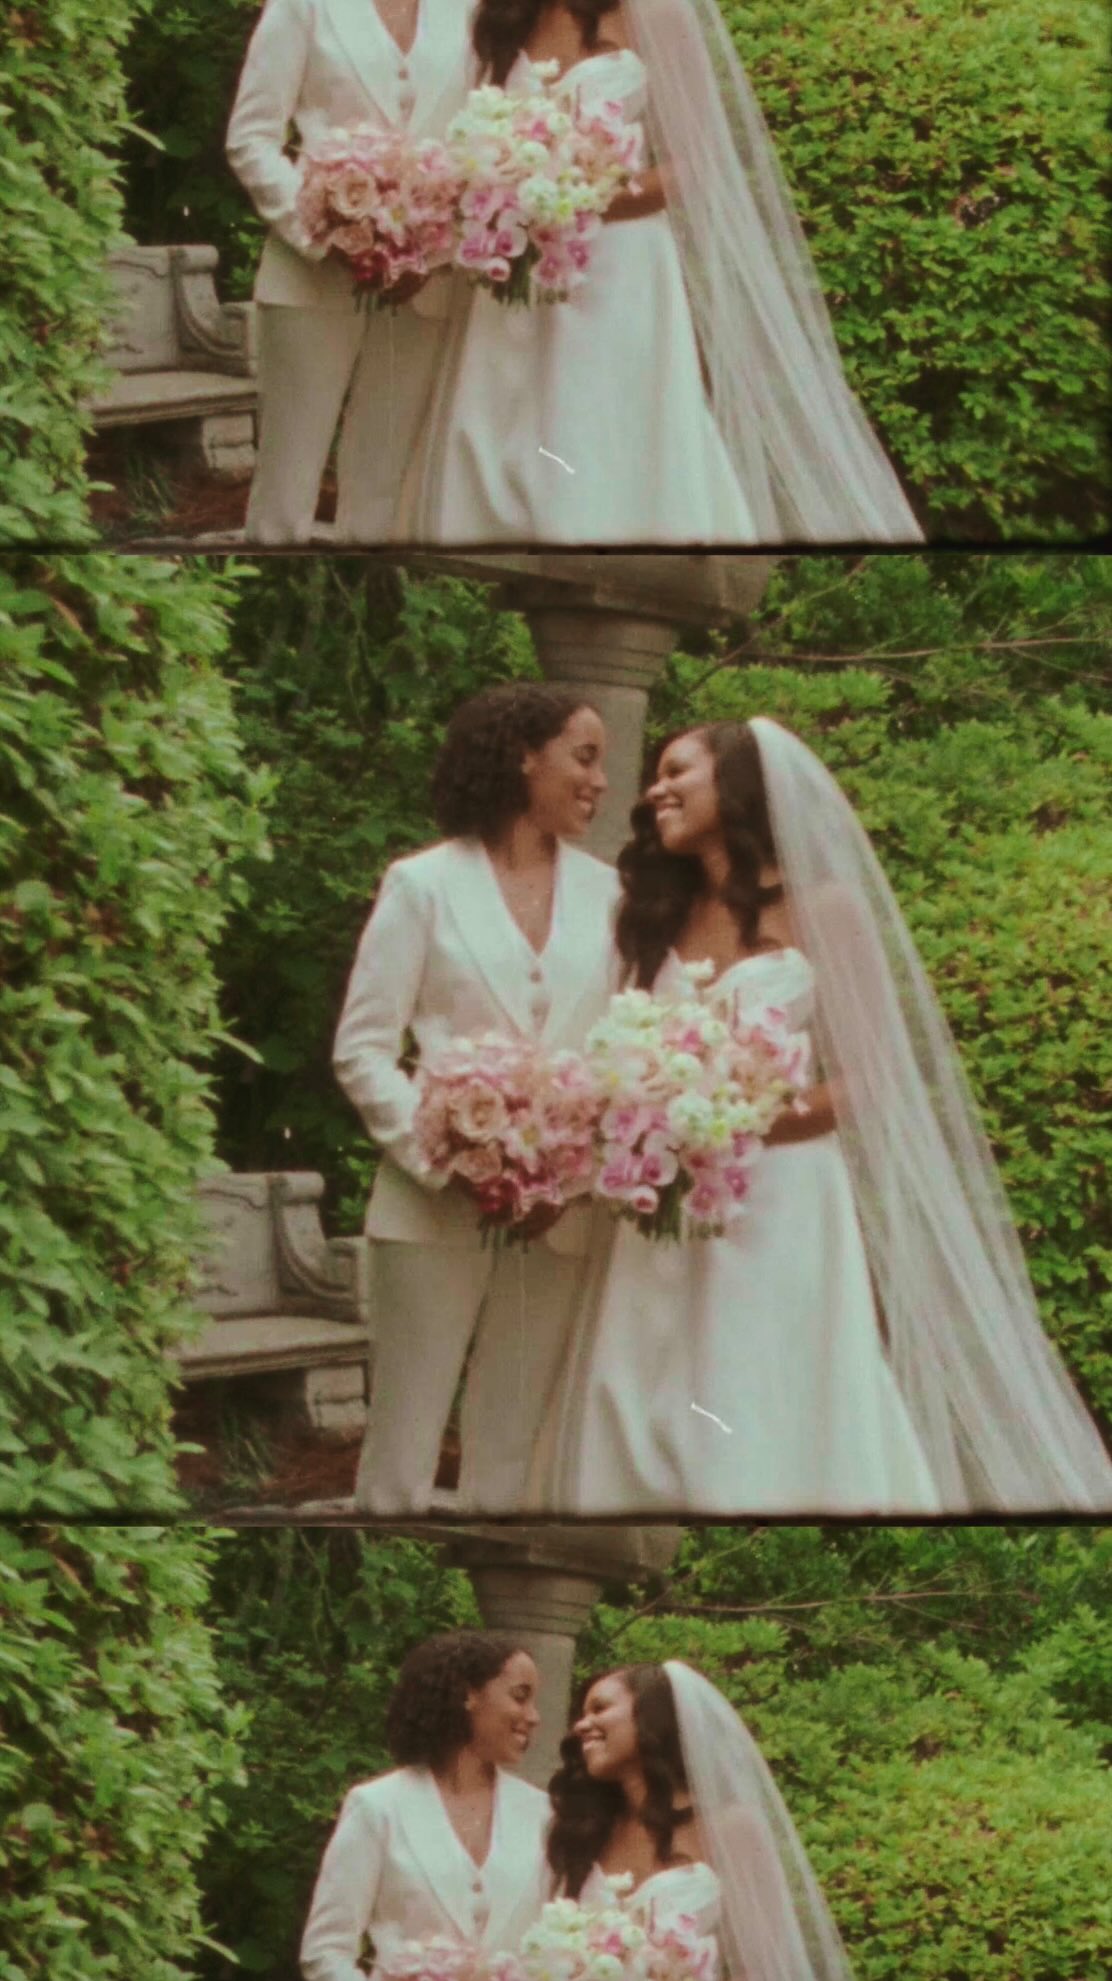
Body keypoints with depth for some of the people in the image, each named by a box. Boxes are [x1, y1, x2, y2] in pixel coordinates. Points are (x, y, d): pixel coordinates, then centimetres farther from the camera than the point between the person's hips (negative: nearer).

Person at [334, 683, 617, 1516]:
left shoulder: (604, 893, 12)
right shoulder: (425, 886, 3)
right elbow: (362, 1048, 0)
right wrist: (436, 1155, -13)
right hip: (439, 1210, -3)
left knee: (512, 1460, 6)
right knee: (403, 1450, -4)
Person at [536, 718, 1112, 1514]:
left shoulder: (819, 910, -2)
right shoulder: (662, 917, 14)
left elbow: (868, 1074, -6)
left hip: (778, 1205, -5)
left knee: (779, 1446, -7)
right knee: (646, 1442, 0)